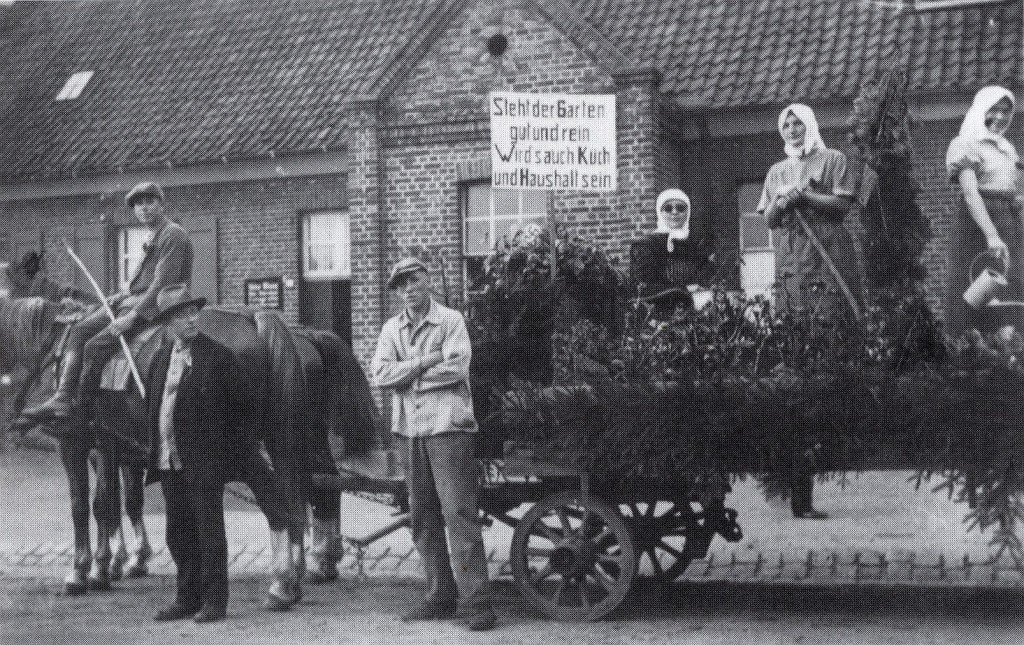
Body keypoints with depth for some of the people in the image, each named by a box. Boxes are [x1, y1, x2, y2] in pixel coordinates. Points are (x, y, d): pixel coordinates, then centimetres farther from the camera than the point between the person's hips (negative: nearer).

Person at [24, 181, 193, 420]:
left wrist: (133, 315, -21)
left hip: (155, 306, -10)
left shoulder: (173, 235, -13)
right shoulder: (153, 238, 18)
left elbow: (162, 282, -20)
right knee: (79, 331, 1)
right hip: (135, 300, 10)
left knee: (95, 346, -19)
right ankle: (62, 397, -8)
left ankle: (83, 412, -8)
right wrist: (124, 295, 9)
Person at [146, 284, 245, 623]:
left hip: (205, 459, -6)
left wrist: (239, 448, -4)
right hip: (169, 461, 7)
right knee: (178, 534, 13)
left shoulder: (219, 356, -7)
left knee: (209, 529, -1)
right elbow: (153, 407, 16)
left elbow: (237, 406, -5)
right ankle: (188, 598, 23)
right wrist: (154, 450, 10)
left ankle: (214, 601, 7)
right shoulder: (161, 358, 12)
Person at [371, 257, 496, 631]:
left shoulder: (451, 320, -1)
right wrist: (425, 362, -10)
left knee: (459, 514, -9)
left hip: (448, 427, -6)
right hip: (411, 431, 6)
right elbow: (380, 374, -1)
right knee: (422, 519, 8)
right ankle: (440, 598, 17)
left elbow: (456, 368, -15)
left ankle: (476, 602, -9)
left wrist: (406, 374, -6)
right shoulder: (392, 329, 13)